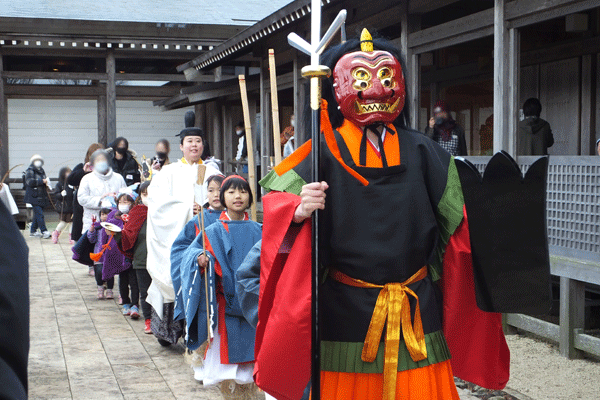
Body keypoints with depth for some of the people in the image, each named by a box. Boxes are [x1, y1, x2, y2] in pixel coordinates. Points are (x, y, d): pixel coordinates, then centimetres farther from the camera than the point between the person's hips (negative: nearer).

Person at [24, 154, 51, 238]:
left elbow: (44, 181, 32)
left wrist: (46, 184, 8)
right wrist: (42, 181, -20)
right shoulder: (30, 171, -5)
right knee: (39, 214, -13)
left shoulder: (42, 171, 18)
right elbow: (30, 181, -19)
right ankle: (44, 231, -18)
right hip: (34, 197, -8)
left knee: (37, 214, 12)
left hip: (42, 196, 8)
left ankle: (33, 231, 21)